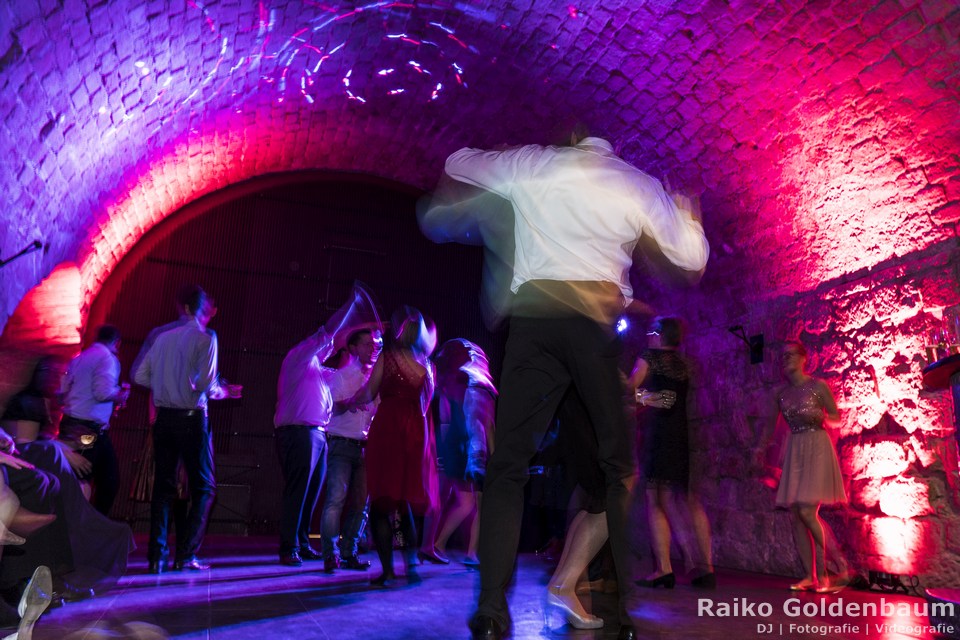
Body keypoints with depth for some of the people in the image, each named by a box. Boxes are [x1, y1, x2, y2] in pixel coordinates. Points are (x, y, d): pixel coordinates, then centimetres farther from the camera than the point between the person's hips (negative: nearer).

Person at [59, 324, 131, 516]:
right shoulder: (107, 358, -10)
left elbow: (64, 390, 19)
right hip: (88, 431, -9)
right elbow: (103, 392, -22)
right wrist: (121, 394, -3)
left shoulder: (79, 358, 17)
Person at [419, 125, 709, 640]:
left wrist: (501, 158, 48)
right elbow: (693, 258, 16)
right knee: (621, 464, 9)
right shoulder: (640, 184, 15)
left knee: (509, 462, 2)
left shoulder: (528, 163, 16)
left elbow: (456, 163, 29)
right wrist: (688, 215, 37)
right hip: (600, 319, 0)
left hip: (535, 314, 0)